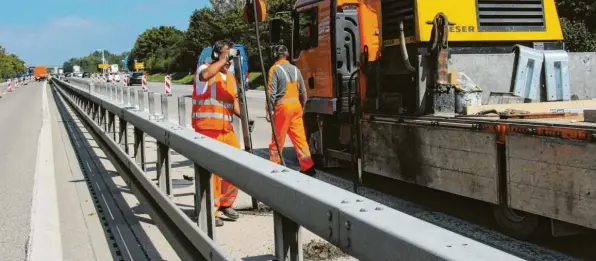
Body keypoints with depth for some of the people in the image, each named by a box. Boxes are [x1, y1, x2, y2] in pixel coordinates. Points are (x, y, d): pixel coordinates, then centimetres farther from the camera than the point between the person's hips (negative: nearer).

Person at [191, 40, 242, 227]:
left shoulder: (230, 77, 17)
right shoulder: (205, 69, -6)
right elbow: (205, 75, -31)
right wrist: (222, 60, -21)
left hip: (227, 129, 7)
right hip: (207, 129, -7)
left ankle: (226, 204, 25)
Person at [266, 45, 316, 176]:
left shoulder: (275, 69, -7)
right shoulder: (295, 69, 10)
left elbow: (271, 92, -11)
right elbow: (303, 91, 13)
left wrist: (268, 110, -7)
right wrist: (302, 106, 24)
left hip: (283, 106, -5)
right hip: (296, 105, 5)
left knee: (278, 139, 3)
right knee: (300, 137, 6)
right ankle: (308, 167, 4)